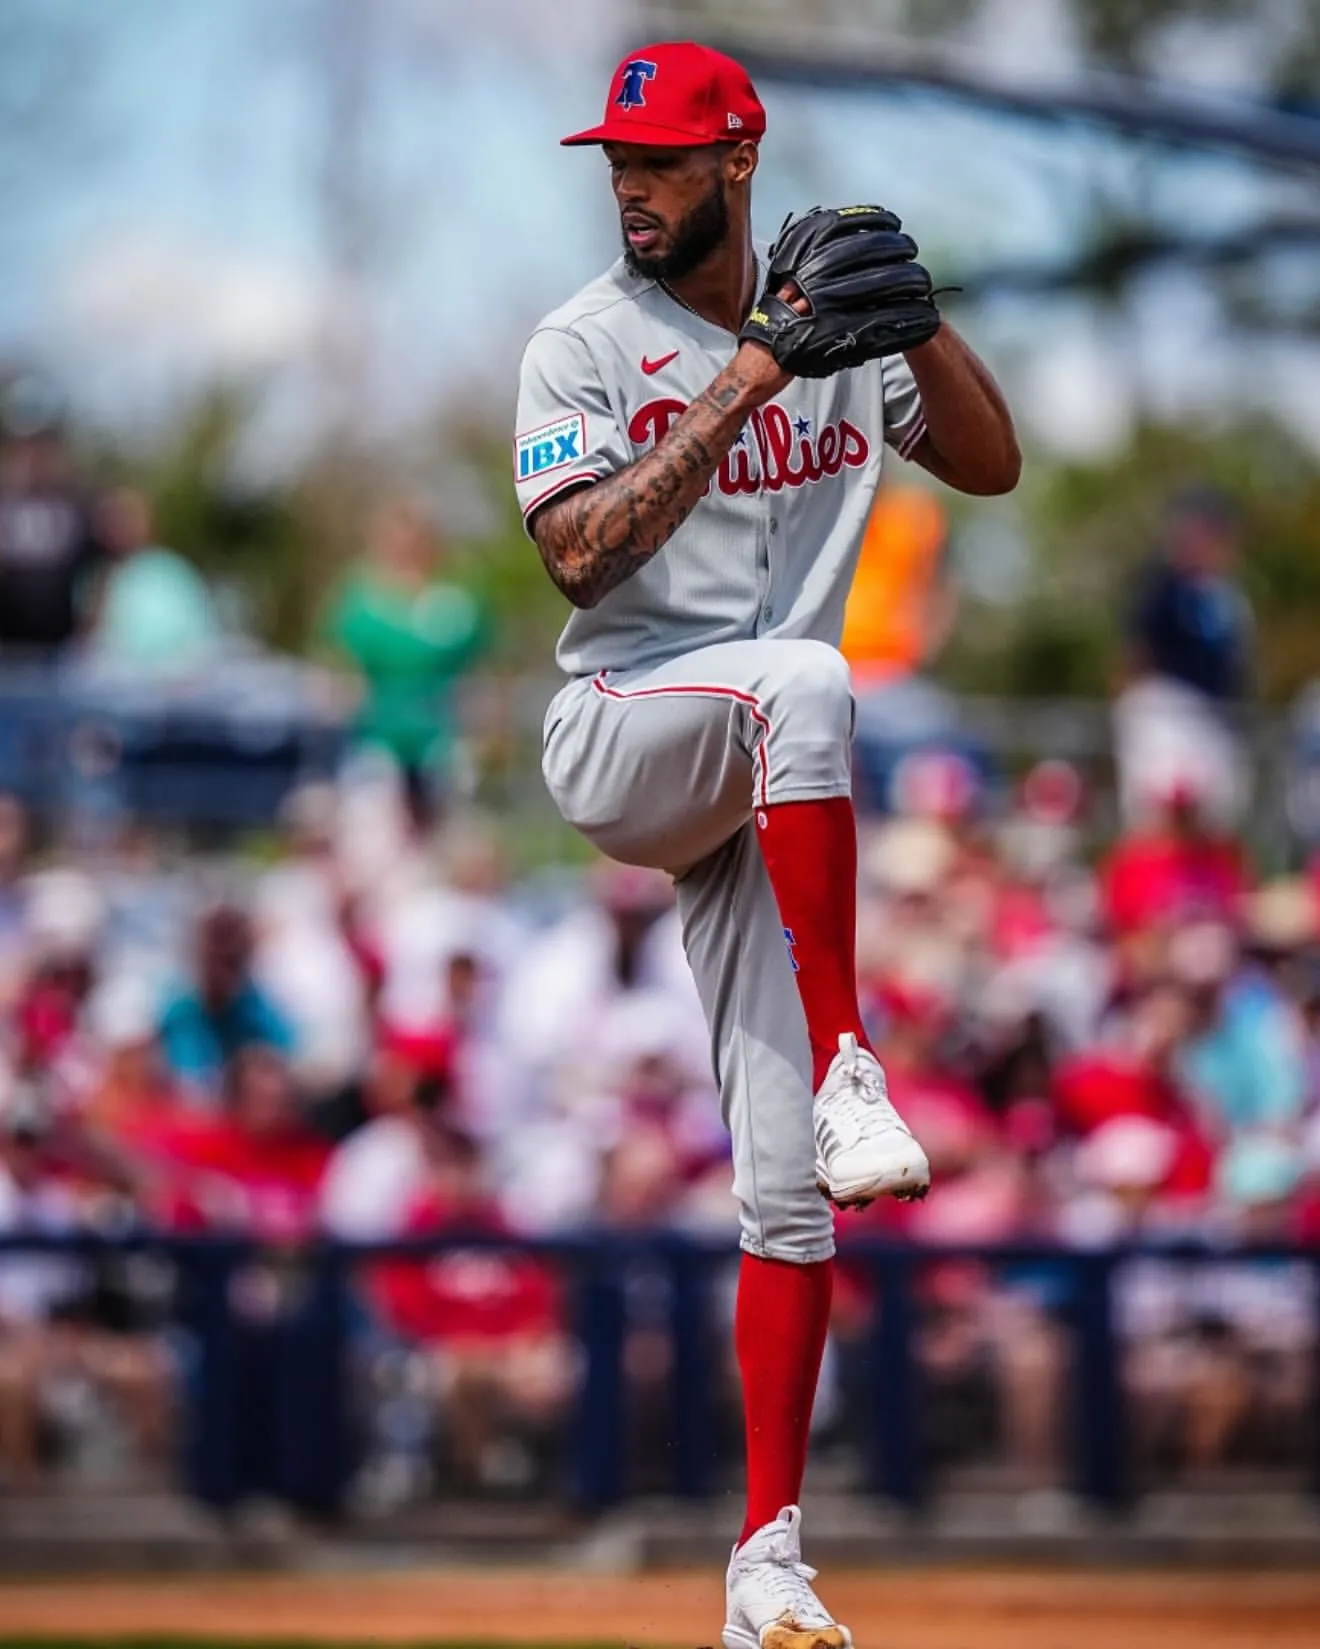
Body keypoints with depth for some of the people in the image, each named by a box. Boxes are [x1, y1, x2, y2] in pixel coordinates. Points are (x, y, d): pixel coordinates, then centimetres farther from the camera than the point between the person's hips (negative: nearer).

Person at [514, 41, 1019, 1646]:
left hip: (764, 795, 4)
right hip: (618, 734, -4)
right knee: (803, 675, -39)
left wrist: (916, 319, -8)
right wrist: (737, 392, -20)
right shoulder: (586, 343, -2)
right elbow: (580, 552, -16)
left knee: (787, 1193, -3)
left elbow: (989, 462, 8)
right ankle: (843, 1077, -38)